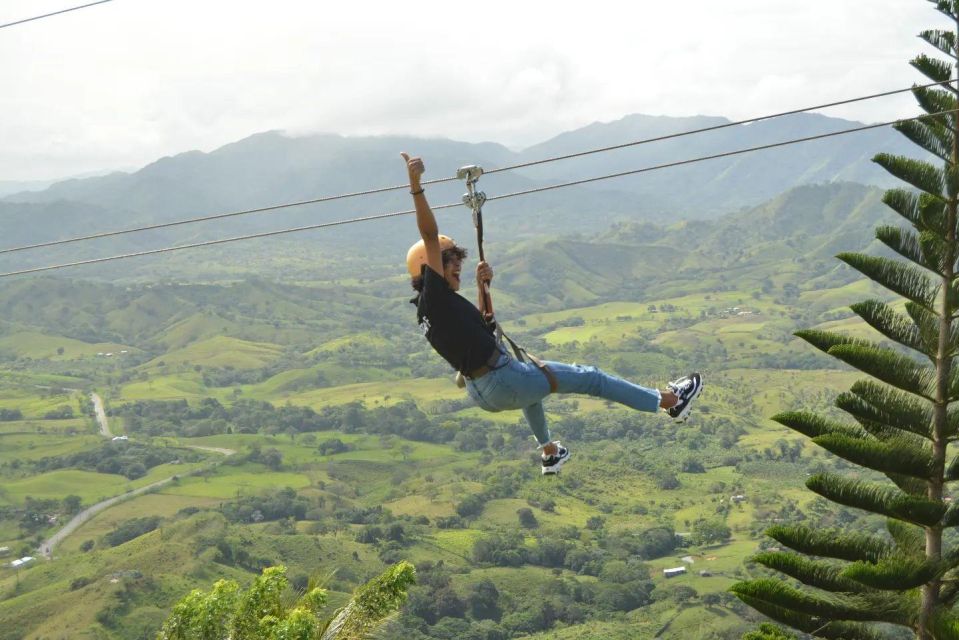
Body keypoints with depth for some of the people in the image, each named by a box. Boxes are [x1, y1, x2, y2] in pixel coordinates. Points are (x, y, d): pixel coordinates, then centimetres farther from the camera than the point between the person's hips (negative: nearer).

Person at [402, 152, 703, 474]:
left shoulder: (428, 309, 10)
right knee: (588, 378, 5)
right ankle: (669, 400, 18)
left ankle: (550, 452, 56)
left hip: (481, 392, 10)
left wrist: (482, 289, 11)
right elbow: (430, 235, -30)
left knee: (530, 380, 44)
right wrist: (416, 187, -39)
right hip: (502, 381, -10)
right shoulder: (435, 295, -17)